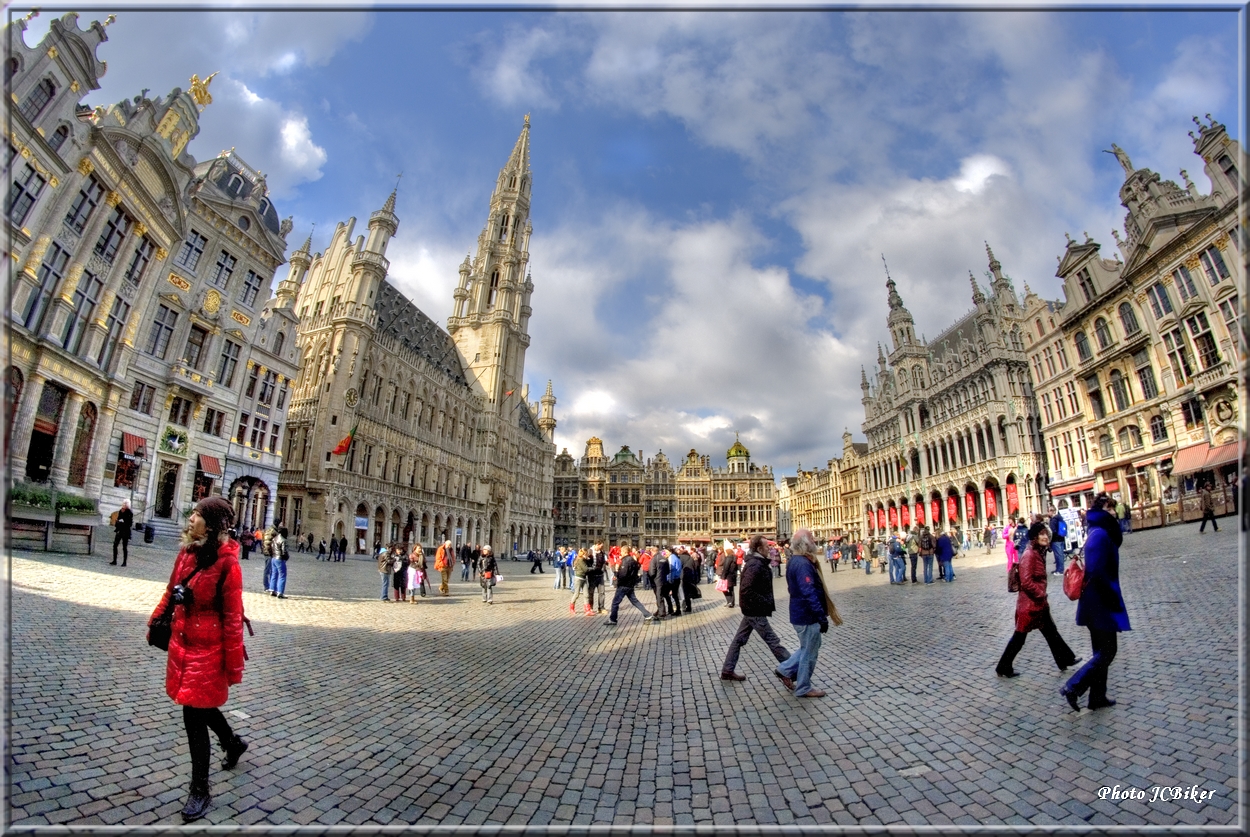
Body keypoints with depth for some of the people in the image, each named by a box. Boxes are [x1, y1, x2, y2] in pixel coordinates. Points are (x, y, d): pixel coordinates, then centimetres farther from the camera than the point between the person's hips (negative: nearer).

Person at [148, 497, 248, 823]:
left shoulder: (226, 563, -22)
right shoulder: (187, 553, 1)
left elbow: (233, 618, -20)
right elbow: (171, 591, 18)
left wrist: (233, 665, -17)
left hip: (208, 649, -8)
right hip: (182, 643, 8)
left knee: (195, 716, 2)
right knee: (200, 707, 24)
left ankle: (200, 790, 21)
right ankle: (233, 743, 50)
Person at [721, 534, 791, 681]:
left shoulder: (758, 562, 9)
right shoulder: (755, 565, -23)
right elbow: (746, 591, -27)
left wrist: (768, 601, 9)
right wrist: (766, 602, -21)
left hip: (751, 609, 10)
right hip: (755, 610, -10)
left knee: (739, 639, 14)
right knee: (772, 641, 3)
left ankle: (727, 670, 22)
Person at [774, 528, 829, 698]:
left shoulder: (795, 561, 9)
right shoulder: (802, 564, -24)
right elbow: (809, 593, -30)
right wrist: (822, 616, -28)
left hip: (801, 613, 10)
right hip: (807, 616, -10)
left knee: (809, 647, 23)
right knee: (809, 652, 5)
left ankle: (786, 670, 26)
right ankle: (803, 688, 19)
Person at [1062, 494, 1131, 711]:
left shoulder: (1097, 533, 11)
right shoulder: (1101, 535, -19)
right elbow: (1098, 573, -24)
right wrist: (1114, 599, -16)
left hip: (1095, 602, 10)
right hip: (1101, 603, -10)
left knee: (1101, 650, 17)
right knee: (1107, 651, -2)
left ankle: (1097, 697, 25)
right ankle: (1073, 687, -3)